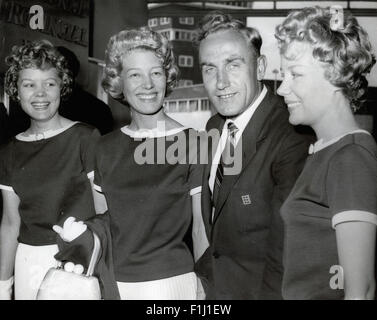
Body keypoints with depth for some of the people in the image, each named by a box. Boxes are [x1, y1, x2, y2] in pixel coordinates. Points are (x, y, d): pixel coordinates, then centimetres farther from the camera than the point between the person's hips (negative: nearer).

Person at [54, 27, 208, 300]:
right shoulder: (106, 148, 1)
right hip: (113, 282, 4)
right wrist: (83, 233, -10)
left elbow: (201, 227, -7)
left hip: (169, 281, -4)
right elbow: (104, 219, 10)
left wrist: (205, 288, -6)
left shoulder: (193, 143, -11)